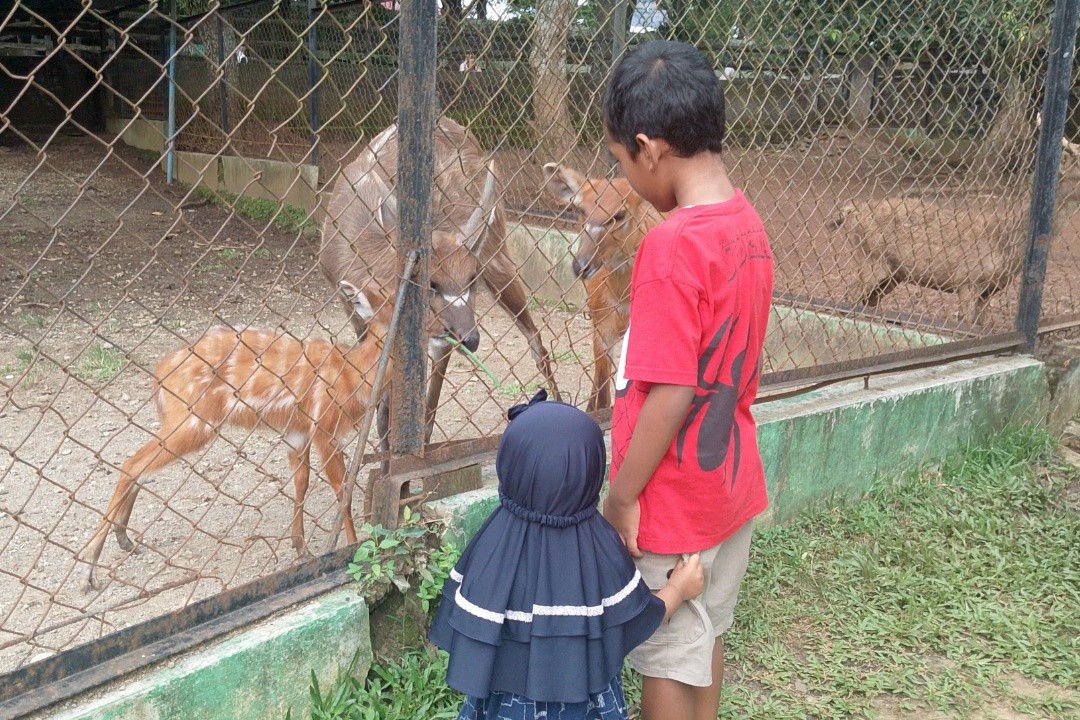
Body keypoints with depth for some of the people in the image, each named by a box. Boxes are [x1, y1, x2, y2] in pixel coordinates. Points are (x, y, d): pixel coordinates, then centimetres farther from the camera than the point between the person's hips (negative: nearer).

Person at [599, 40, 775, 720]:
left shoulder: (673, 244, -26)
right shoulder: (748, 223, -1)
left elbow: (670, 394, -26)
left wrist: (621, 496, -15)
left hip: (672, 503, -8)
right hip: (732, 482, 8)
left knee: (667, 657, 11)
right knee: (707, 634, 24)